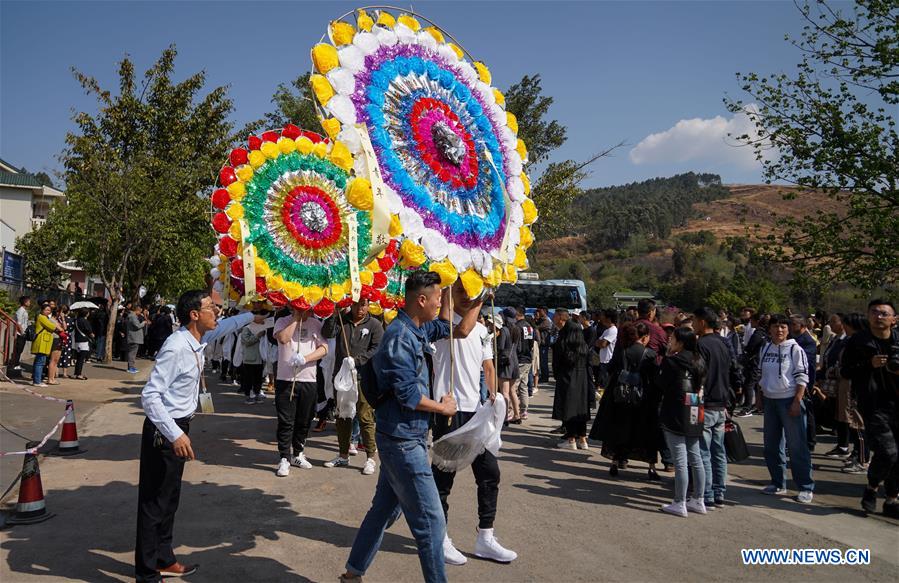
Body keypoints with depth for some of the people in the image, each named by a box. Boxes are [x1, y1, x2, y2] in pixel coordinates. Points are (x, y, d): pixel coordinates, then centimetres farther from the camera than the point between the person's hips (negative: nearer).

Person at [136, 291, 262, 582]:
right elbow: (150, 396, -26)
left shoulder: (199, 340, 3)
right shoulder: (176, 348, -24)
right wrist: (175, 435, -30)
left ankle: (164, 560, 34)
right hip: (165, 430, -9)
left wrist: (251, 316, 35)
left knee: (170, 497, 19)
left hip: (179, 427, 9)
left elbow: (223, 326, 27)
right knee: (154, 501, 1)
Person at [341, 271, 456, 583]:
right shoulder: (400, 337, -20)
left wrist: (448, 290, 17)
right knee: (430, 522, -2)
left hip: (399, 439, 10)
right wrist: (444, 408, -9)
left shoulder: (414, 329, 8)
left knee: (385, 509, 19)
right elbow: (408, 395, -23)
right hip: (403, 441, -10)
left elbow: (443, 327, 27)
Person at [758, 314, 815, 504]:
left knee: (797, 445, -6)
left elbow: (802, 377, -10)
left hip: (790, 401, -6)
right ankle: (778, 483, 23)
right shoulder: (765, 349, 11)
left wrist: (797, 401, -15)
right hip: (770, 400, 6)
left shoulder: (795, 349, -7)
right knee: (771, 444, 11)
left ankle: (806, 487, 2)